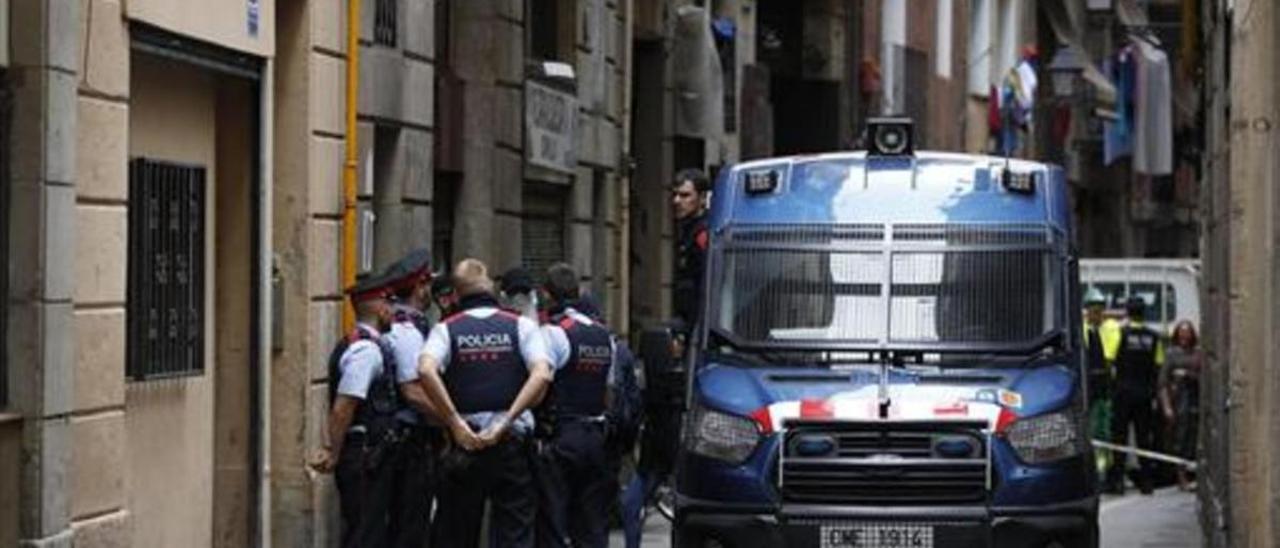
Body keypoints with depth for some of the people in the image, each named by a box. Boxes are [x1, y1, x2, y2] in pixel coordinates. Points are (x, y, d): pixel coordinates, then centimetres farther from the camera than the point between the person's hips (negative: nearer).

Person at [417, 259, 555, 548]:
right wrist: (507, 420, -12)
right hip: (513, 442, 0)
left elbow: (426, 370, -17)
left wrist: (455, 422, -14)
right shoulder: (522, 326, 3)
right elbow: (542, 375, -13)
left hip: (465, 442, 0)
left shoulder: (446, 329, 2)